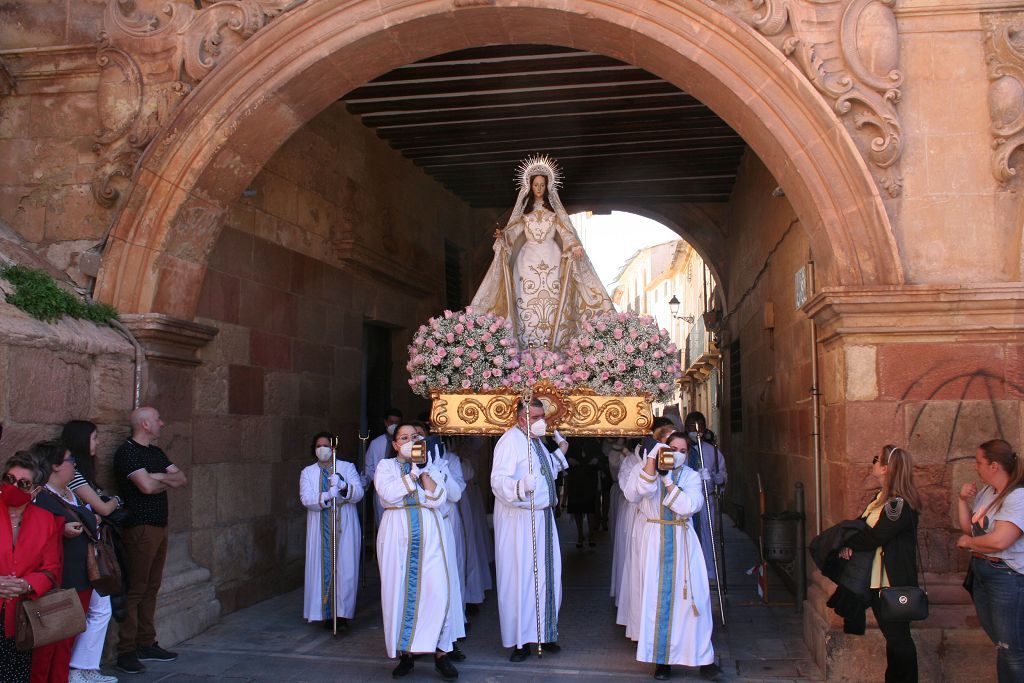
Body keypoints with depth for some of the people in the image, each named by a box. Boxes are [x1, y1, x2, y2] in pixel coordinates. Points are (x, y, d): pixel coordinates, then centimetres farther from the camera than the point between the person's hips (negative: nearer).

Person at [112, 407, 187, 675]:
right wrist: (168, 481, -1)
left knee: (151, 588, 11)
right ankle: (126, 651, 1)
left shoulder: (156, 452, 17)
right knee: (135, 590, -5)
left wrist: (158, 477, -8)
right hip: (139, 529, -8)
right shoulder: (127, 452, -10)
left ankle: (146, 644, 19)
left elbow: (182, 479, 11)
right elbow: (146, 486, -21)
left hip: (159, 527, 8)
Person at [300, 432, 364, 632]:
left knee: (345, 569, -5)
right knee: (323, 569, -2)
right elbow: (306, 499, -6)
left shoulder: (347, 467, 8)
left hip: (345, 528, 0)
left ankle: (342, 614, -1)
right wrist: (327, 496, -22)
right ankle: (327, 614, 6)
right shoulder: (307, 472, 10)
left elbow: (358, 493, -5)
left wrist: (343, 486, -24)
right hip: (320, 530, 1)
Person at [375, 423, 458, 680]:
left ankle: (440, 652, -1)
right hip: (397, 534, -1)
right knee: (400, 589, -2)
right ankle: (405, 653, 9)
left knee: (436, 588, -8)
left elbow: (437, 499, 0)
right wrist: (413, 473, -9)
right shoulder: (386, 466, 11)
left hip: (428, 534, 1)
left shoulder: (430, 465, 14)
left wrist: (425, 472, -6)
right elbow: (388, 494, -10)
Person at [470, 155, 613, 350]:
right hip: (529, 257, 0)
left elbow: (564, 229, 3)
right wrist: (502, 235, -16)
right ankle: (529, 339, -6)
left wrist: (575, 246, -12)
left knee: (551, 295, -6)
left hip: (551, 256, 0)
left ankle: (550, 339, -4)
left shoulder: (553, 207, 9)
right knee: (528, 296, -7)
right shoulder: (524, 207, 11)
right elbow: (515, 228, 4)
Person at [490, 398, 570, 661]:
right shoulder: (510, 440, -16)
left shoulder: (535, 441, 13)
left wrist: (560, 452, 16)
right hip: (519, 520, -9)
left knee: (546, 575, 14)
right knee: (521, 578, -2)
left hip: (543, 517, 9)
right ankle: (519, 640, 9)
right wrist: (521, 486, -45)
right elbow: (498, 480, -27)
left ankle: (544, 632, 27)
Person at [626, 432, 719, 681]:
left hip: (683, 541, 1)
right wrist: (651, 461, -20)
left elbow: (690, 506, -10)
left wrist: (668, 480, -12)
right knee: (657, 596, -1)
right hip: (654, 540, -1)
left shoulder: (691, 476, 7)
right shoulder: (644, 470, 4)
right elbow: (633, 494, -16)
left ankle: (703, 658, 5)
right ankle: (662, 658, 9)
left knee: (692, 595, -3)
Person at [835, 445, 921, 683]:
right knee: (892, 634, 17)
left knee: (897, 636, 1)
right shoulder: (882, 498, 11)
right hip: (876, 580, 9)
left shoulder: (899, 504, -21)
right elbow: (860, 526, 11)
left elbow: (873, 537, -23)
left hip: (893, 583, -9)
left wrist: (846, 543, -9)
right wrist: (849, 545, -9)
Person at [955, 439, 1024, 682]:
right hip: (981, 571, 9)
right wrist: (963, 500, -2)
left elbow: (999, 541, -29)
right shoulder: (986, 491, 6)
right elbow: (968, 528, 12)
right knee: (998, 638, 21)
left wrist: (968, 542, -12)